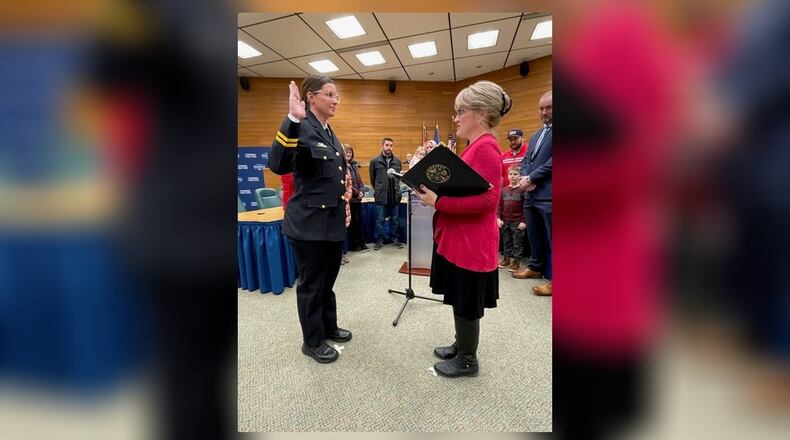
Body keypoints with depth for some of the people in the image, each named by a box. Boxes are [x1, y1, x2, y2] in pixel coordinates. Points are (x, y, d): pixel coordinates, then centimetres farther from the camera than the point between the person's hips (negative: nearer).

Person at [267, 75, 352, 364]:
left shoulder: (329, 132, 12)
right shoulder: (302, 128, -14)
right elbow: (278, 165, -32)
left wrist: (344, 189, 13)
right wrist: (293, 119, -37)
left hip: (333, 221, 8)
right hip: (309, 223, -8)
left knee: (327, 280, 20)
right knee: (311, 284, 7)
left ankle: (329, 327, 38)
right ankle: (312, 341, 24)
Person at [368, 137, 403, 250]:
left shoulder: (397, 161, 6)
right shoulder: (375, 161, 0)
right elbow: (372, 178, 9)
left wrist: (396, 188, 10)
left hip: (395, 195, 2)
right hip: (381, 196, -2)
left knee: (394, 219, 11)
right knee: (380, 219, 5)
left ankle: (394, 238, 23)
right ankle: (380, 239, 17)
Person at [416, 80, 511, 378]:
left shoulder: (485, 147, -18)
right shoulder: (475, 147, 13)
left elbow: (487, 199, -27)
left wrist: (438, 201, -24)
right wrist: (435, 190, 4)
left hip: (471, 243, -10)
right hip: (458, 239, 10)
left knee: (466, 303, 5)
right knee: (460, 300, 21)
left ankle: (467, 360, 24)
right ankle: (461, 346, 38)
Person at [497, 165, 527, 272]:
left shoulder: (522, 190, -7)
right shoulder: (504, 190, 7)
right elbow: (499, 205, 8)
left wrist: (523, 221, -13)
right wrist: (498, 218, 0)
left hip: (517, 222, -5)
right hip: (505, 222, 5)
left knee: (517, 243, 3)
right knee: (506, 242, 15)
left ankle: (516, 261, 12)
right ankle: (507, 258, 27)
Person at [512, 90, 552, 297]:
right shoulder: (536, 134, 21)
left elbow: (552, 161, -16)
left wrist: (531, 178, -12)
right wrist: (525, 178, -3)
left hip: (548, 195, -8)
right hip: (531, 194, 8)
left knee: (551, 238, -2)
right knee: (534, 235, 18)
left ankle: (555, 279, 7)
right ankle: (536, 267, 34)